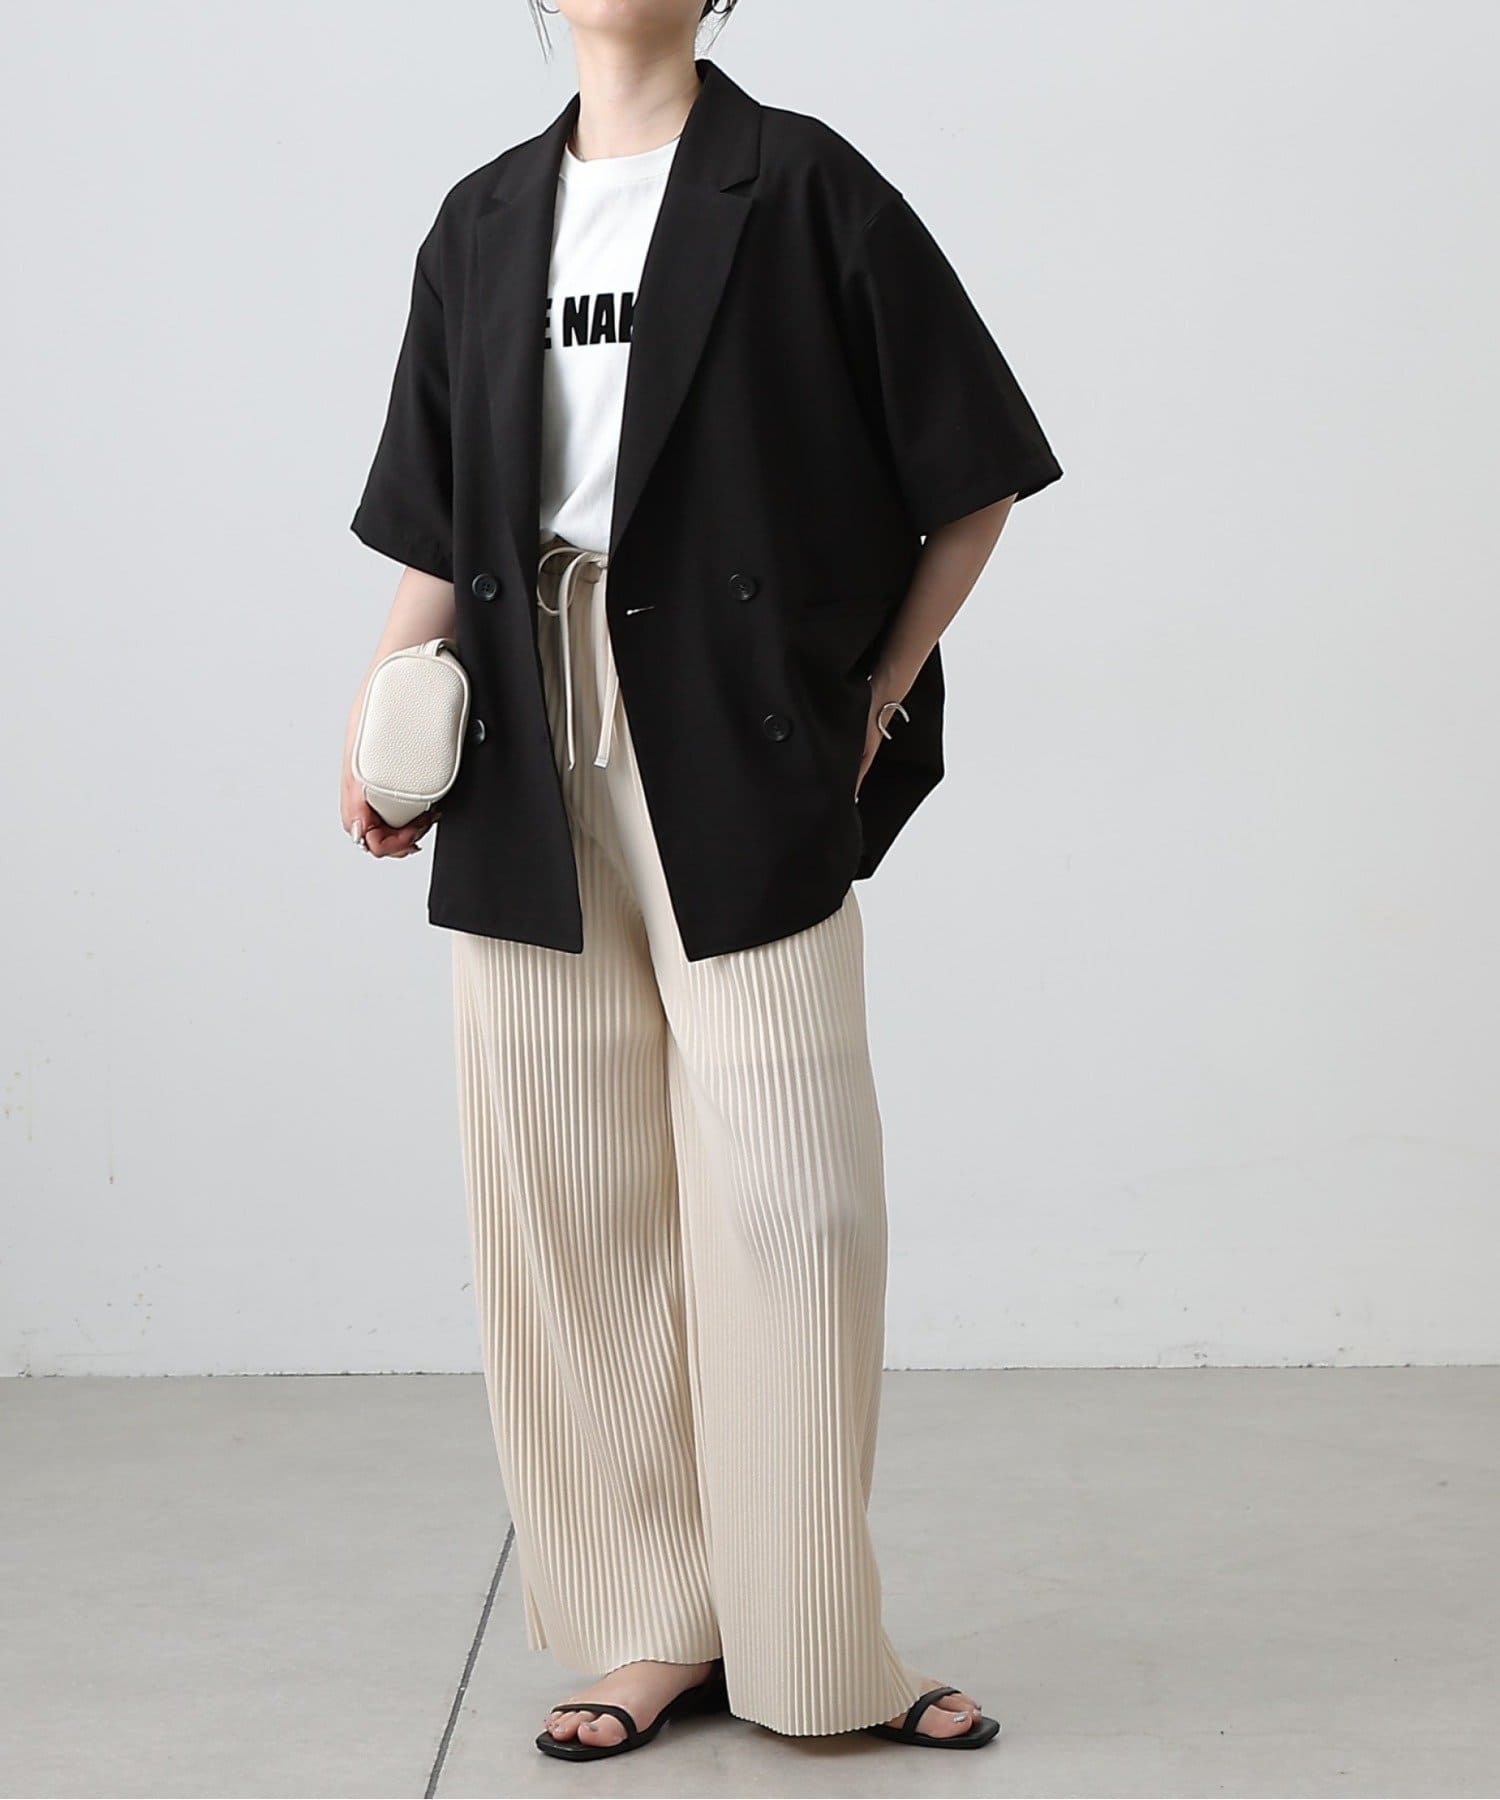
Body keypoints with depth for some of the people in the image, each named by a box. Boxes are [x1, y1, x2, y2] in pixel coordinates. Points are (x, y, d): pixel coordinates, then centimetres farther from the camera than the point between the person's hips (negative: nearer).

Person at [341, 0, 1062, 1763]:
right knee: (571, 1189, 5)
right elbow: (442, 527, 15)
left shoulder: (802, 189, 2)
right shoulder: (482, 221, 15)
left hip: (742, 758, -4)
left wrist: (880, 696, -1)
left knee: (785, 1190, -5)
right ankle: (658, 1628, 16)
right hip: (530, 761, 4)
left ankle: (813, 1646, 8)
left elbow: (974, 473, 3)